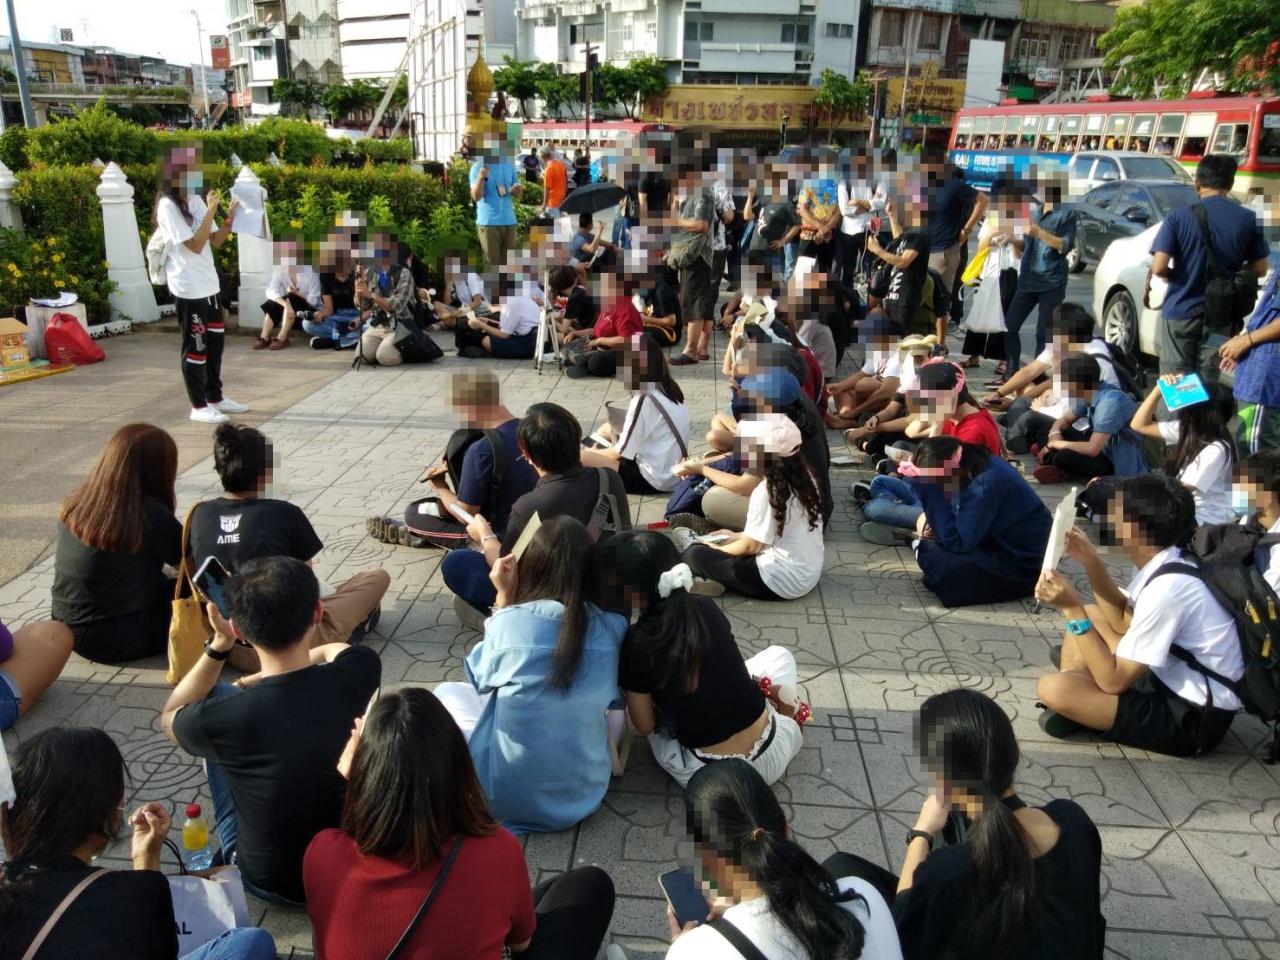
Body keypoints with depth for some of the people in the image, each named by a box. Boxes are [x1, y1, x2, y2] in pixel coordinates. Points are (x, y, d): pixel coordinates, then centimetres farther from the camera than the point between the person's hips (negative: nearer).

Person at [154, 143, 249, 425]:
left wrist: (230, 215, -4)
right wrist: (211, 211, -21)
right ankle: (198, 406, 8)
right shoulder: (168, 206, -14)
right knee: (196, 345, -1)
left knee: (216, 339, 15)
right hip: (189, 287, -8)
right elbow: (195, 245, -20)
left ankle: (215, 397, 27)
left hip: (208, 283, 8)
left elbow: (216, 241, 10)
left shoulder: (196, 200, 9)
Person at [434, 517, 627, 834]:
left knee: (448, 692, 20)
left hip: (508, 796, -3)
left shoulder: (512, 620, -15)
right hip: (586, 793, 3)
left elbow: (480, 677, 5)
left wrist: (503, 598, 3)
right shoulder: (611, 628, -6)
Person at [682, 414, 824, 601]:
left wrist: (717, 549, 6)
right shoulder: (804, 476, 2)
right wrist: (734, 537, 17)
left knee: (695, 554, -8)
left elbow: (751, 546, -12)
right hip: (810, 573, 9)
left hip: (783, 580, -9)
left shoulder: (767, 492, -21)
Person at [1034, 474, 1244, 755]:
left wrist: (1072, 608, -25)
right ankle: (1071, 702, 6)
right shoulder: (1161, 563, -1)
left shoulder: (1167, 588, -28)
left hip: (1194, 717, -10)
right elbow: (1123, 621, 15)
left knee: (1051, 689, -28)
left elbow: (1113, 681, -24)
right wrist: (1091, 562, 3)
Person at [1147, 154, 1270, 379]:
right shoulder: (1249, 219, -1)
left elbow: (1158, 268, -16)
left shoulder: (1178, 217, -9)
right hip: (1221, 314, 2)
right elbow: (1260, 269, 4)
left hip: (1180, 312, -2)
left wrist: (1175, 275, 6)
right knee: (1207, 382, 10)